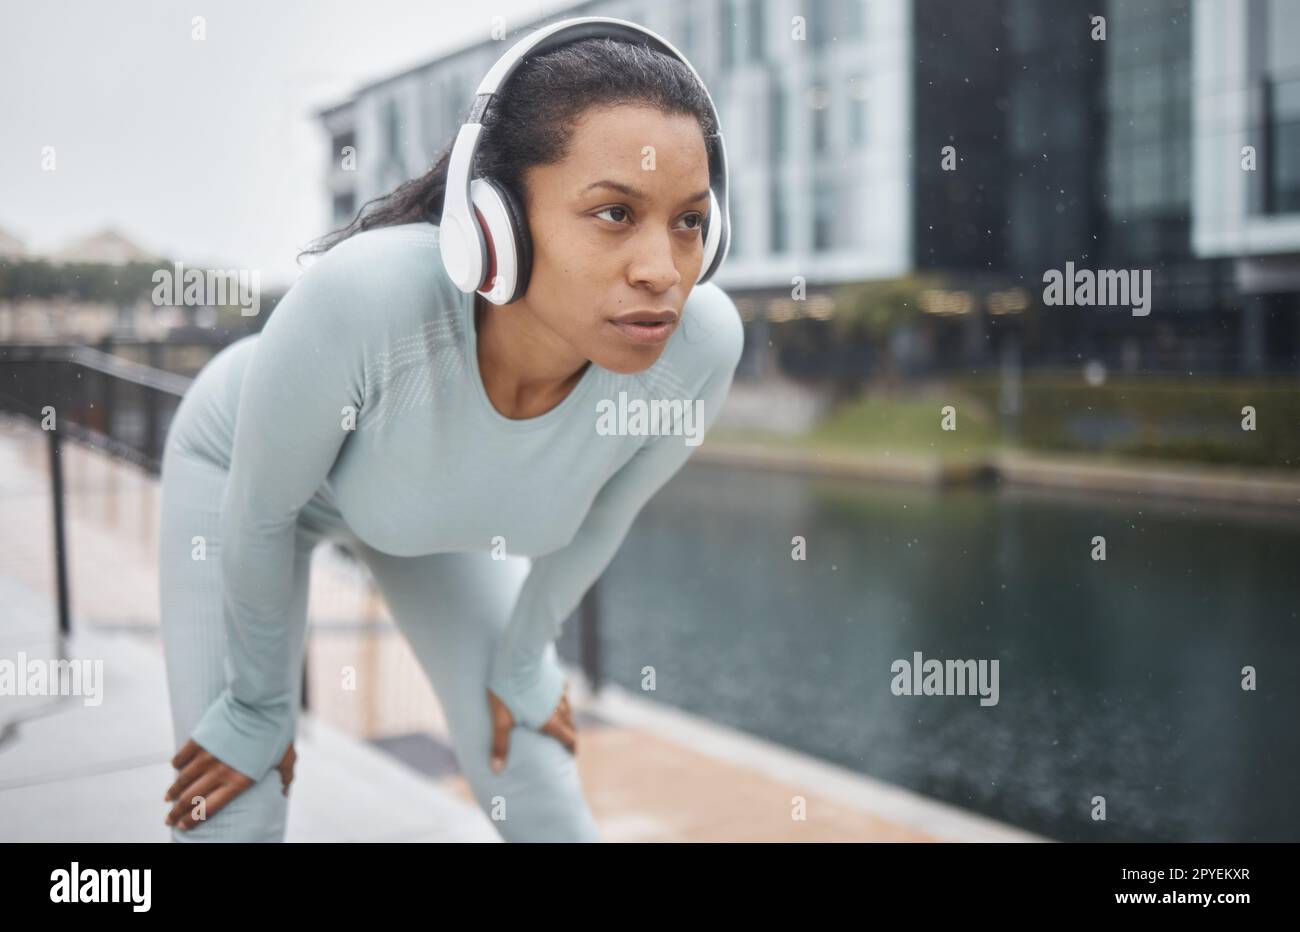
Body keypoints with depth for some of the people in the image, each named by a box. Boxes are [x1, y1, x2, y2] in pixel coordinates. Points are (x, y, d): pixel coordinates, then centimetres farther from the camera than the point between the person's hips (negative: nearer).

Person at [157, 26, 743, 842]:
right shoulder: (364, 295, -45)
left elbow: (601, 520, -12)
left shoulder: (698, 344, -35)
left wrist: (522, 661, 3)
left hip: (438, 493, 3)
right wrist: (258, 704, -9)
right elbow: (261, 510, -24)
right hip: (246, 466, -2)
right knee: (232, 813, -3)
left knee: (538, 790, 4)